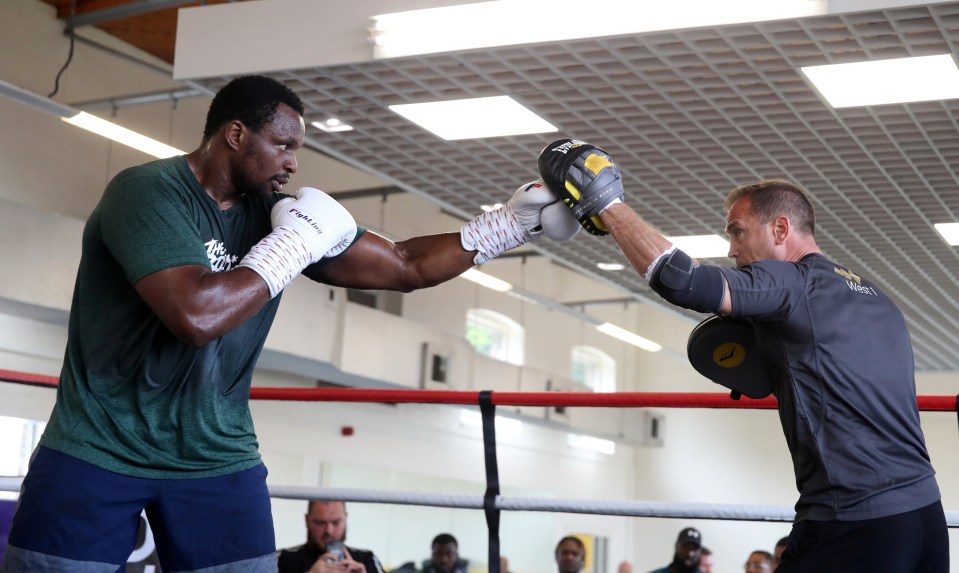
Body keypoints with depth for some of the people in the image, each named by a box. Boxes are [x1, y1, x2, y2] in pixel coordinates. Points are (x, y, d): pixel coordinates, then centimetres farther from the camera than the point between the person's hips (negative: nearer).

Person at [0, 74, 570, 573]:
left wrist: (516, 221, -3)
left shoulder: (277, 214, 2)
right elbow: (197, 315, -30)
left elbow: (405, 266, 4)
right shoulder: (147, 191, -16)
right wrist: (291, 246, -19)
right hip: (97, 452, -5)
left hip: (217, 460, 5)